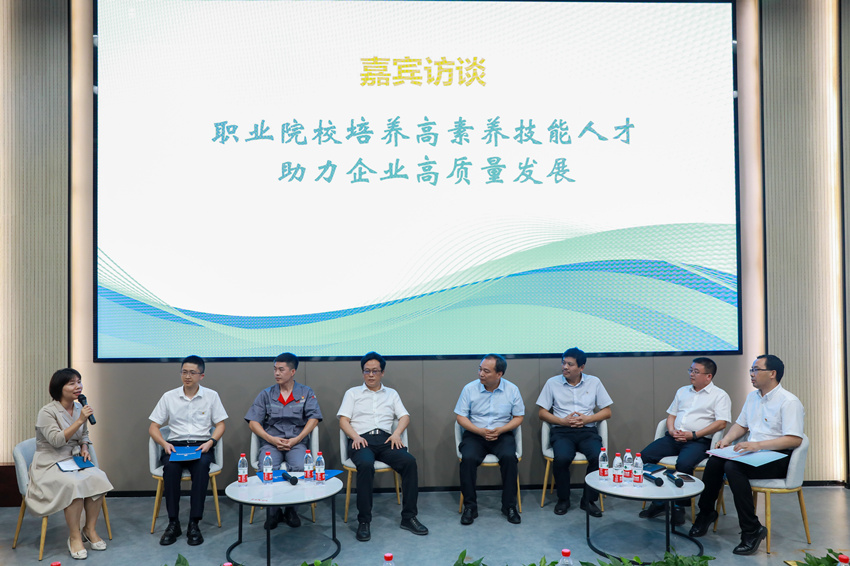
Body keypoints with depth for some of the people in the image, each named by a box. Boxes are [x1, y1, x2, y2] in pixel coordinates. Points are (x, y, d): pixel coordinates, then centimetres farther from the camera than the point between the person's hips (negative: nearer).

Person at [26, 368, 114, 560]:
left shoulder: (79, 408, 8)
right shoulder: (47, 412, -11)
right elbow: (57, 440, -22)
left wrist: (84, 448, 1)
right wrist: (80, 420, -26)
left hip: (74, 460, 6)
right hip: (50, 464, -6)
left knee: (98, 478, -23)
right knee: (75, 484, -33)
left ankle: (90, 529, -6)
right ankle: (74, 537, -17)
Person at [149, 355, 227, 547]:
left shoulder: (211, 396, 8)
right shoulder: (169, 397, 9)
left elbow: (220, 424, 8)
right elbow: (153, 427, 9)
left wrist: (210, 442, -11)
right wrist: (164, 443, -10)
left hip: (200, 445, -1)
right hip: (175, 444, 1)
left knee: (202, 465, -35)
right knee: (170, 466, -34)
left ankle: (194, 524, -30)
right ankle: (173, 523, -24)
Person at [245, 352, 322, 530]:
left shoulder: (306, 393, 11)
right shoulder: (266, 394, 13)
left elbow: (313, 419, 0)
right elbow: (253, 422, 7)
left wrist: (296, 440, -12)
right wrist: (271, 439, -8)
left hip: (296, 441, -1)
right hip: (271, 441, 1)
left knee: (300, 468, -32)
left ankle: (290, 509, -7)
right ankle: (274, 509, -5)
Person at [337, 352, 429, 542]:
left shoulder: (391, 394, 24)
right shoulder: (353, 393, 19)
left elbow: (405, 416, 13)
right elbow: (343, 420, 8)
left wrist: (397, 433, -7)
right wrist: (355, 436, -11)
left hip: (385, 439, 2)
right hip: (362, 440, -2)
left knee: (410, 461, -27)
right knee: (366, 465, -37)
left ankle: (409, 517, -18)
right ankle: (364, 521, -27)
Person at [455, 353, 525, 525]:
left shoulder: (512, 390, 0)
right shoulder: (470, 388, -3)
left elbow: (518, 417, 3)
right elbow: (460, 416, -1)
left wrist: (500, 430, -14)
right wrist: (480, 431, -15)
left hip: (502, 435, 0)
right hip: (475, 434, 0)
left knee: (509, 457, -29)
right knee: (468, 458, -29)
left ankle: (509, 506, -12)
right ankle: (470, 506, -12)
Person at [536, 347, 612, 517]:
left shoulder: (594, 382, 10)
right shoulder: (552, 383, 7)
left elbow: (607, 412, 10)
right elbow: (542, 413, 7)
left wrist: (587, 419, -7)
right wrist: (563, 421, -9)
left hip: (587, 431, 1)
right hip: (562, 431, -1)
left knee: (598, 457, -29)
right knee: (562, 458, -31)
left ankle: (589, 500, -6)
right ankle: (563, 500, -5)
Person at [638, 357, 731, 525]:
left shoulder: (720, 395, 4)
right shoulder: (682, 391, 23)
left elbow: (722, 423, -8)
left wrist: (694, 434, -14)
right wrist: (672, 430, 0)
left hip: (699, 441, -6)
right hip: (674, 438, 6)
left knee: (684, 463, -36)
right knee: (645, 456, -16)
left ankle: (679, 506, -15)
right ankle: (658, 502, -7)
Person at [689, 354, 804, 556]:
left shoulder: (789, 402, -12)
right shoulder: (752, 397, 15)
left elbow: (795, 439, -20)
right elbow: (741, 424, 24)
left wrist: (758, 445, -28)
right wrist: (727, 439, 4)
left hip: (777, 457, -7)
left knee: (733, 467, -31)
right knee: (714, 461, -16)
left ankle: (752, 530, -22)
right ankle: (706, 512, 2)